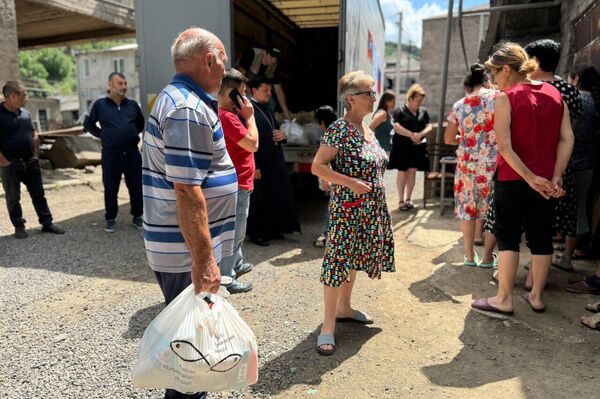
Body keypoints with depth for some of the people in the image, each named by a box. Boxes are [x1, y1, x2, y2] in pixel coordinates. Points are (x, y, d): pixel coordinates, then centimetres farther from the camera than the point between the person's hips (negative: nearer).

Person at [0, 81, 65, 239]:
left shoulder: (25, 113, 8)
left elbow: (34, 134, 17)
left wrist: (36, 155, 9)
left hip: (30, 161, 6)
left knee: (38, 194, 9)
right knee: (13, 197, 7)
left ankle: (47, 223, 16)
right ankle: (19, 226, 17)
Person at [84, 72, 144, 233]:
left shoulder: (132, 105, 7)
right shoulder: (100, 104, 0)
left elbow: (140, 122, 24)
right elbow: (88, 124, 12)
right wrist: (102, 135, 4)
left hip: (132, 153, 2)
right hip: (111, 154, -2)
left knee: (136, 187, 6)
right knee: (110, 189, 5)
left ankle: (137, 216, 22)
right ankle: (110, 219, 19)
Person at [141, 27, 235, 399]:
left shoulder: (176, 98, 13)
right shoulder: (189, 109, -21)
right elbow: (187, 191, -26)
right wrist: (203, 259, -24)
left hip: (182, 247, 10)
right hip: (187, 252, -10)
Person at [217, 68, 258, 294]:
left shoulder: (225, 113, 12)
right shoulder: (227, 117, -21)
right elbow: (253, 144, -21)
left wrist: (243, 115, 10)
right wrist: (250, 116, -14)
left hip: (235, 182, 11)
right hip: (237, 183, -11)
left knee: (236, 229, 24)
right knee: (234, 231, -1)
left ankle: (237, 264, 41)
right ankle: (227, 279, 9)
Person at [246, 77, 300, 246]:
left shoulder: (267, 110, 16)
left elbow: (275, 131, 26)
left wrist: (282, 135, 1)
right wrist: (254, 166, -22)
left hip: (275, 161, 9)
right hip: (259, 163, -9)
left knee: (276, 197, 14)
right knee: (259, 199, 2)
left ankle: (272, 230, 28)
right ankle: (257, 233, 16)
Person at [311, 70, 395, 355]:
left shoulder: (367, 130, 11)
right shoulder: (339, 130, -15)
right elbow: (317, 167, -19)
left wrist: (377, 200, 18)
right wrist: (351, 183, -25)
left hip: (370, 209, 9)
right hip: (347, 209, -9)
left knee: (354, 258, 18)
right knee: (338, 261, -5)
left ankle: (344, 308, 34)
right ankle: (328, 325, 4)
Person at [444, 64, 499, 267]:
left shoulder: (459, 105, 3)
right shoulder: (497, 97, -5)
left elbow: (448, 139, 7)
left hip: (467, 162, 2)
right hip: (493, 163, -2)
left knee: (467, 207, 11)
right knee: (491, 209, 9)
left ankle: (470, 255, 20)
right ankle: (488, 257, 17)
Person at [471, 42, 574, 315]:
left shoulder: (505, 98, -10)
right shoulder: (555, 94, 6)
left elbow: (504, 146, -19)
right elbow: (567, 138, 0)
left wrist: (531, 178, -14)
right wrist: (555, 177, -3)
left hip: (512, 180, -5)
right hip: (546, 182, 5)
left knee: (508, 238, 4)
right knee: (541, 238, 12)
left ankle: (504, 300, 10)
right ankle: (536, 296, 23)